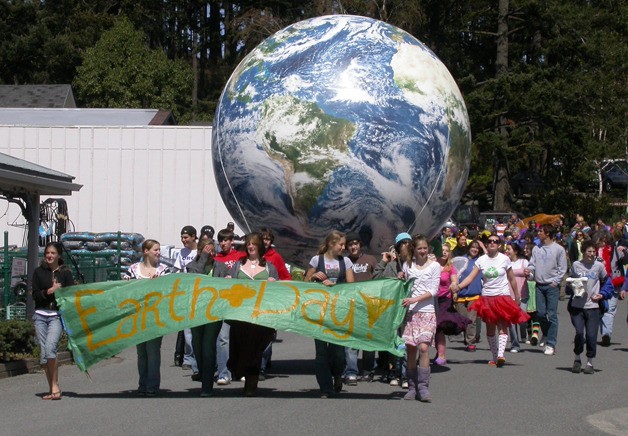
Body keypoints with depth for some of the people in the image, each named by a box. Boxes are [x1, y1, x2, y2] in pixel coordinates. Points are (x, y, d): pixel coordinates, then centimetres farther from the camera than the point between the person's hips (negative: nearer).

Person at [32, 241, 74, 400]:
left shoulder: (65, 273, 5)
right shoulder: (39, 272, 10)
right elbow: (35, 294, 3)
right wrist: (49, 291, -12)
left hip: (57, 316, -3)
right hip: (40, 315, 3)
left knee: (50, 348, -22)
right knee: (43, 353, 2)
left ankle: (55, 386, -14)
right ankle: (52, 388, 10)